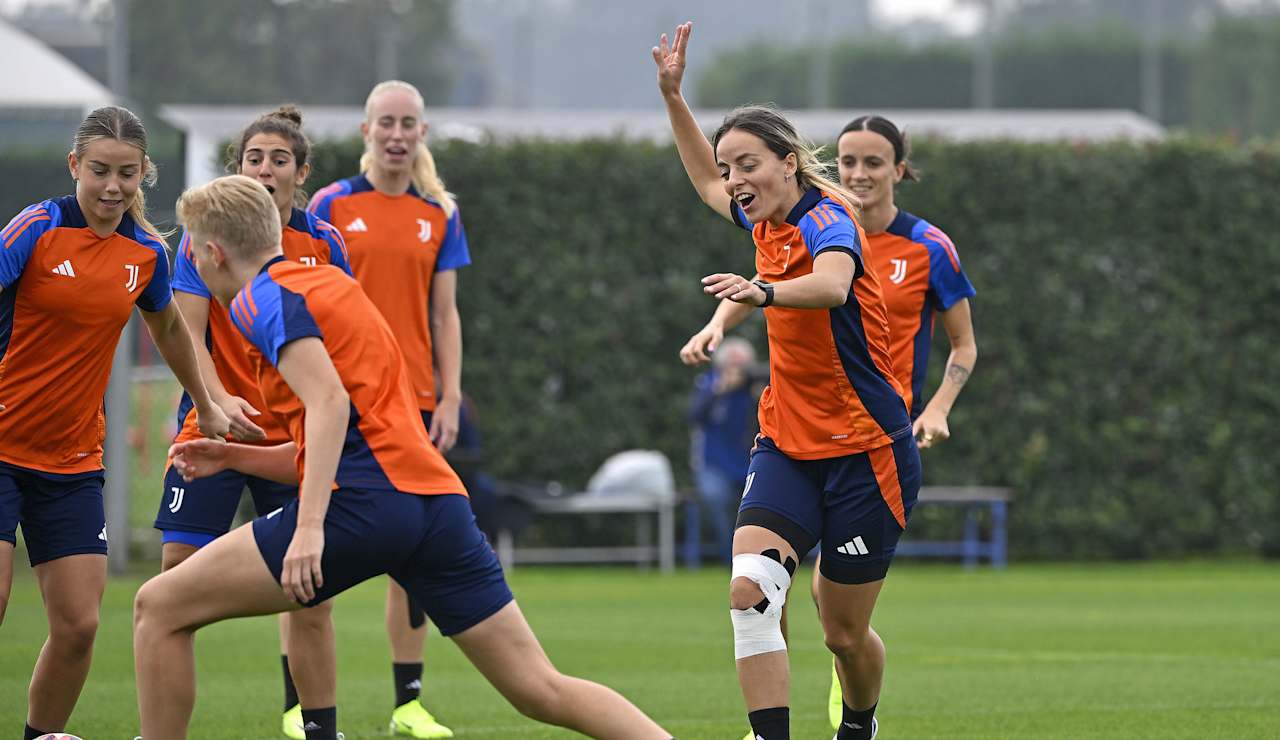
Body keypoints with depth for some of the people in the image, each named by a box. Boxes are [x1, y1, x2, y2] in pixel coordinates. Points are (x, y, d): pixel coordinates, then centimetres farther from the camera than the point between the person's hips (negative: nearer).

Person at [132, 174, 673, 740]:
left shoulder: (262, 297, 1)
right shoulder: (325, 283, 28)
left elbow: (328, 400, -16)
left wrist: (309, 527, -23)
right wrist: (233, 457, 32)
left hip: (364, 503, -9)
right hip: (437, 502, 9)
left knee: (160, 608, 2)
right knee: (543, 692, 5)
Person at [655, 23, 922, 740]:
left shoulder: (825, 220, -19)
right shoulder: (770, 221, 5)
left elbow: (831, 283, -44)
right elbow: (708, 182, 29)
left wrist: (762, 293, -63)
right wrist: (673, 93, 20)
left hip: (865, 450, -6)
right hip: (788, 445, 6)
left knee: (844, 633, 5)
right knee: (750, 588, -19)